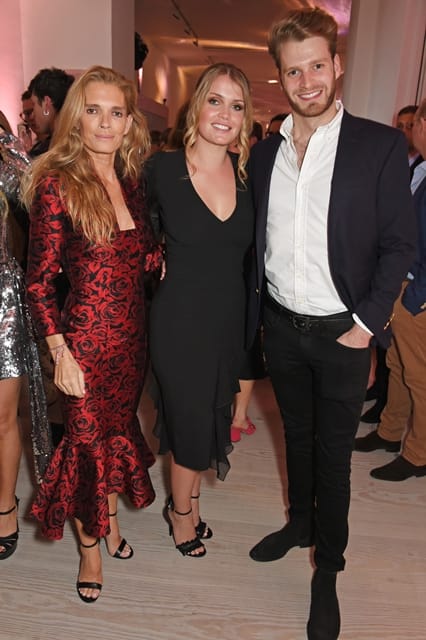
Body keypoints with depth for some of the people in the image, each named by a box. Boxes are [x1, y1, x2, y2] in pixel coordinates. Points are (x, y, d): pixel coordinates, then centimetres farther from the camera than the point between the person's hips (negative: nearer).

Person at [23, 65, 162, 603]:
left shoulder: (130, 180, 4)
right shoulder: (57, 183, -12)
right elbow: (39, 281, -12)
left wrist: (163, 251, -7)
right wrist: (61, 353, -14)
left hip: (132, 333, 5)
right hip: (86, 337, -5)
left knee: (119, 429, 20)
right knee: (88, 440, 10)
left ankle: (110, 519, 46)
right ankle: (90, 547, 35)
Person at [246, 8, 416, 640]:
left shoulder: (381, 145, -8)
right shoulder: (265, 153, 5)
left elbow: (400, 243, -9)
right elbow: (258, 242, 9)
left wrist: (367, 324, -13)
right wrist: (255, 312, 4)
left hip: (341, 333, -4)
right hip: (281, 325, 4)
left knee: (334, 452, 9)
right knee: (297, 435, 20)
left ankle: (328, 566, 30)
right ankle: (300, 522, 44)